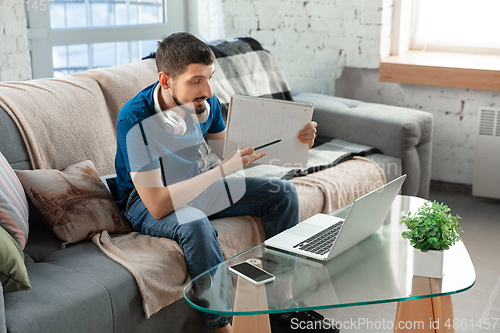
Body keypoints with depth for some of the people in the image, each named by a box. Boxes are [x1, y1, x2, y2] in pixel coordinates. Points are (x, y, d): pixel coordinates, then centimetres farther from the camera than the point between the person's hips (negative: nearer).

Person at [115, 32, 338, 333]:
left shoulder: (206, 102, -12)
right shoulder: (135, 121, -31)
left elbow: (231, 152, 3)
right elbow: (158, 205, -34)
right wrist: (224, 169, -38)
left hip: (193, 187, 7)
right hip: (147, 202, -7)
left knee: (283, 194, -1)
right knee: (195, 224, -40)